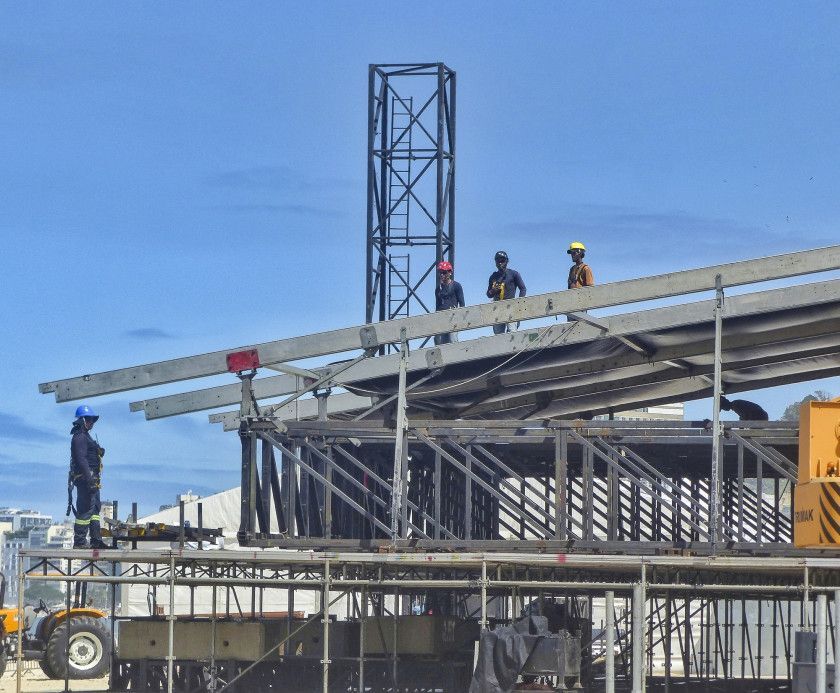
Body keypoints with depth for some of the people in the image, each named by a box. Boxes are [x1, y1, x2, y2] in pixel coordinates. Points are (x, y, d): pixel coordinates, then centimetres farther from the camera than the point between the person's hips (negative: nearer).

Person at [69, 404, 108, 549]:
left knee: (95, 509, 11)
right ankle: (79, 541, -10)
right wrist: (89, 480, -26)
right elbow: (81, 459, -21)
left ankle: (96, 540, 11)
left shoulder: (85, 437, 22)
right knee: (86, 510, -11)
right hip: (85, 477, -11)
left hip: (91, 479, 11)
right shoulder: (80, 437, -12)